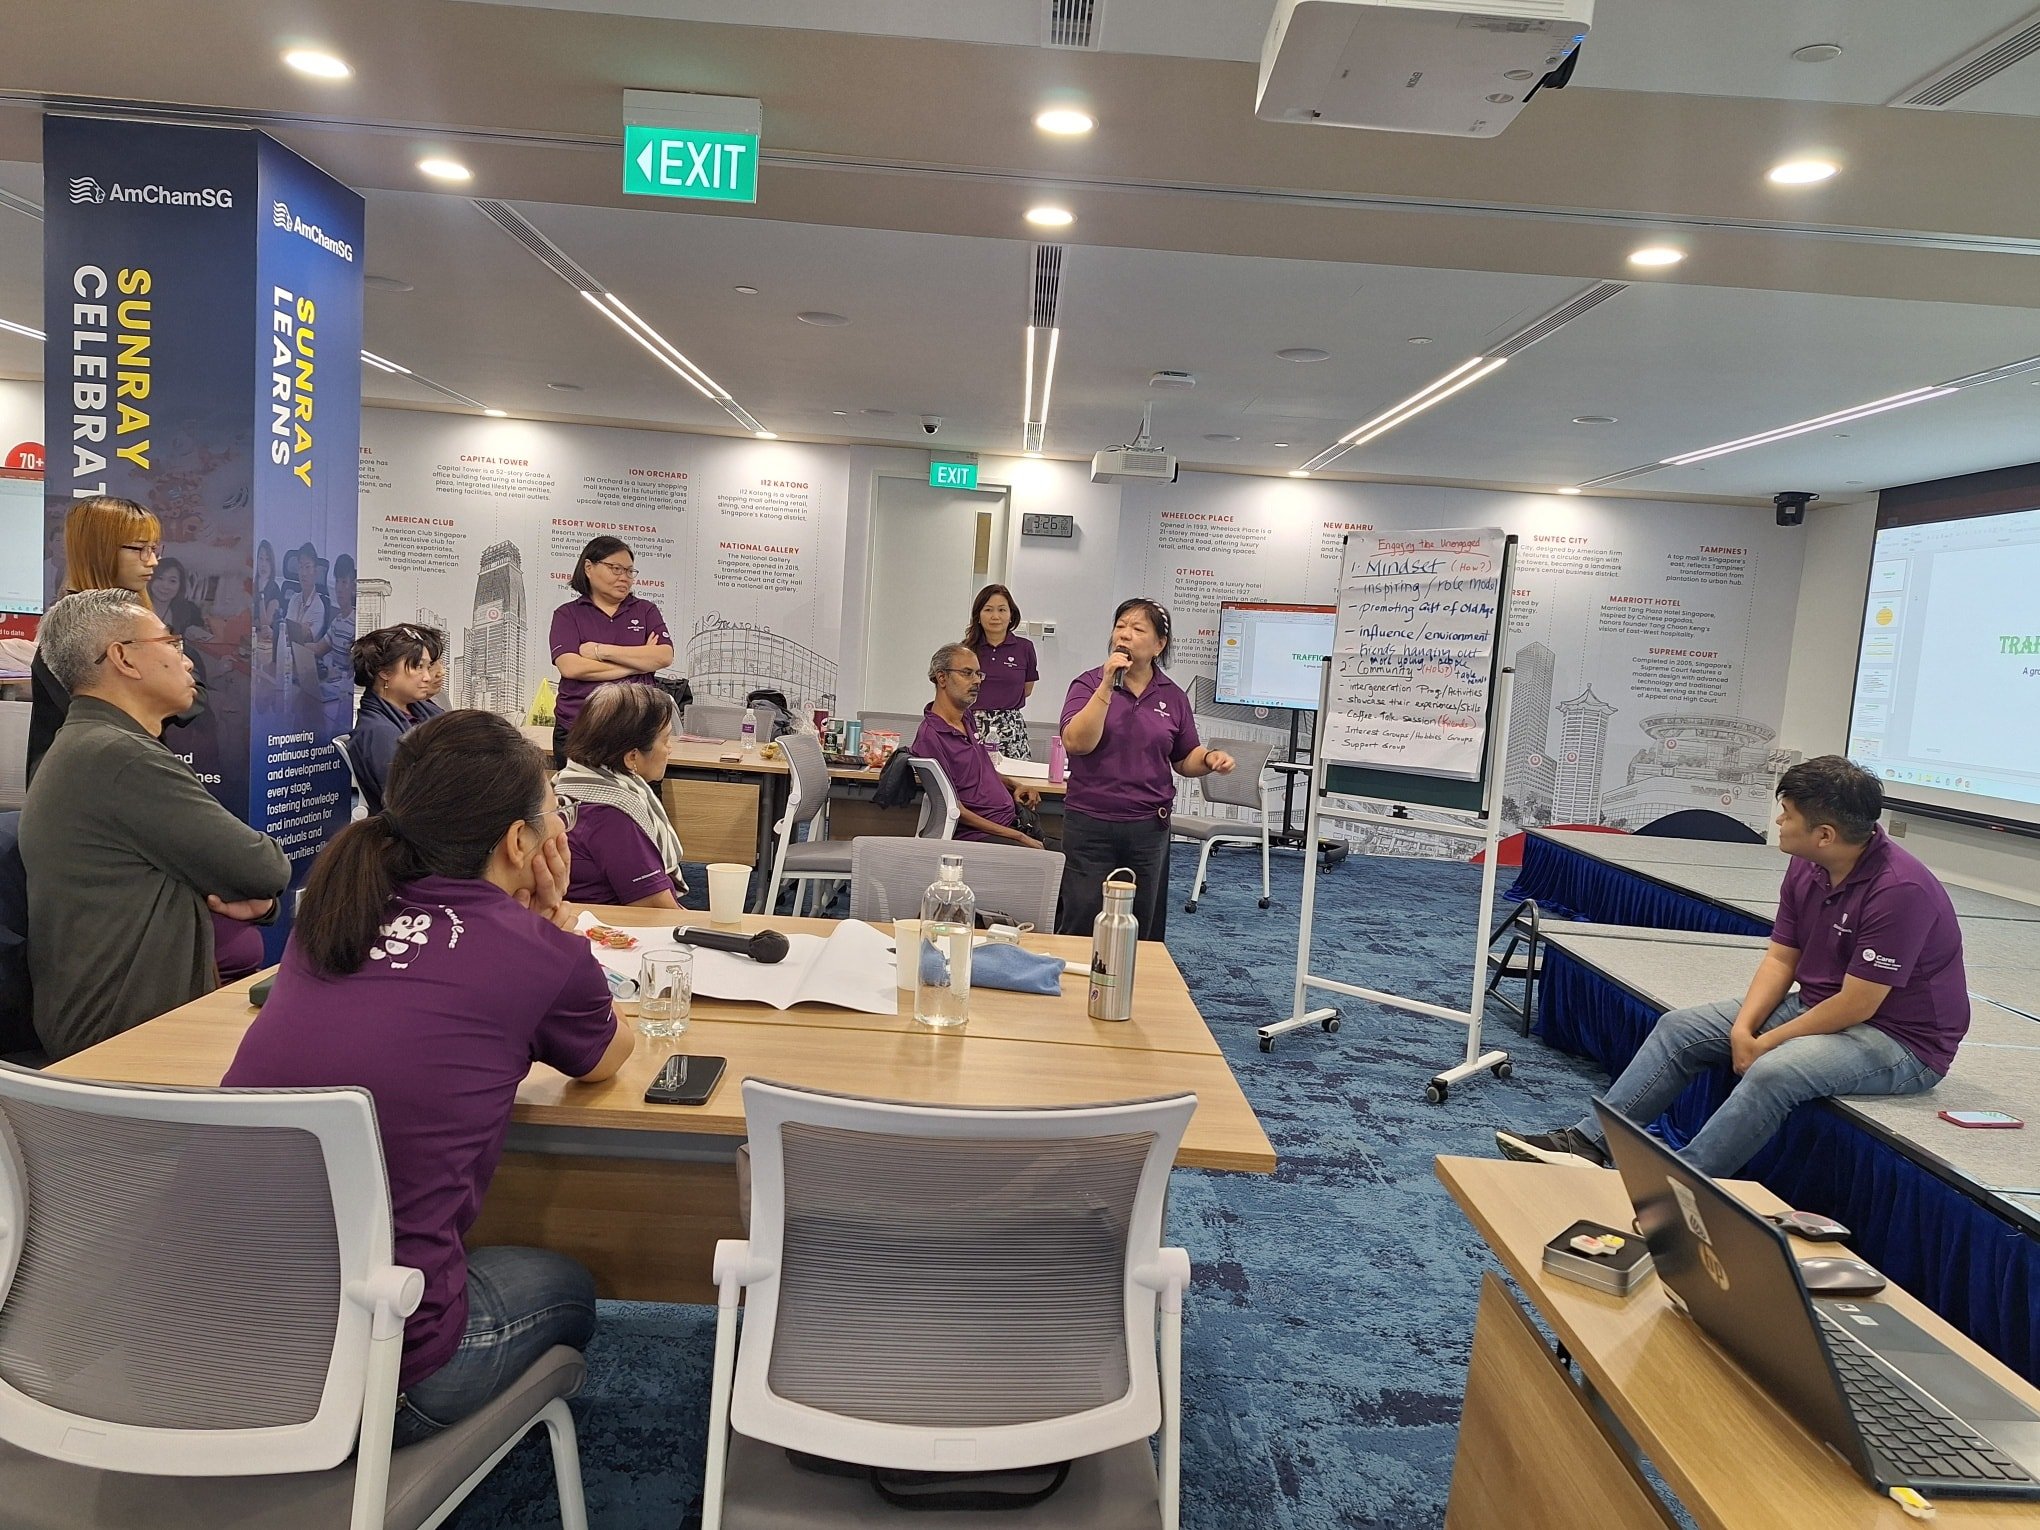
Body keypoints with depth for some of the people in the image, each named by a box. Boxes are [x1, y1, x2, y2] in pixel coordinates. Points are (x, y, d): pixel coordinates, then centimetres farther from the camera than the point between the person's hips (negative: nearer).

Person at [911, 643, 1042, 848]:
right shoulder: (930, 738, -12)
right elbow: (954, 810, -15)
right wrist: (1017, 837, -15)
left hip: (1014, 821, 9)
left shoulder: (967, 719, 15)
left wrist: (1014, 785, 11)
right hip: (977, 835, -9)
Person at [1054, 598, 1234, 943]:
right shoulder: (1089, 684, -1)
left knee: (1142, 932, 10)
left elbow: (1185, 760, 14)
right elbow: (1076, 743, -16)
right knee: (1081, 929, 1)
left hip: (1149, 828, 3)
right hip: (1090, 825, -3)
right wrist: (1107, 686, -20)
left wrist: (1210, 758, -8)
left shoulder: (1173, 696, 7)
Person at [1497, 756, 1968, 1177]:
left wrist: (1765, 1044, -17)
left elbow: (1857, 1006, -25)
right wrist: (1743, 1028, -12)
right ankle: (1589, 1142, -6)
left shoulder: (1900, 890, -28)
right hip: (1816, 1007, 9)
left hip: (1902, 1037, -8)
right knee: (1681, 1028, 0)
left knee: (1773, 1072, -35)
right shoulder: (1807, 868, -2)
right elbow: (1781, 957, 3)